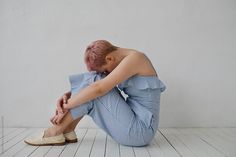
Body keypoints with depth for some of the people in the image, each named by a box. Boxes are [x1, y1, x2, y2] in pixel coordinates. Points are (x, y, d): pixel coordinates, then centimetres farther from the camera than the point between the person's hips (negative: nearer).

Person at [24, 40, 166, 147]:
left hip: (139, 131, -9)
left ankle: (57, 132, -5)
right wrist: (68, 95, -5)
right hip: (136, 122, 9)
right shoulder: (122, 61, 10)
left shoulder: (133, 58, -18)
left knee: (94, 82, -15)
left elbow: (99, 88, -25)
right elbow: (95, 85, 10)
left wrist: (66, 106, -15)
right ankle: (67, 131, 3)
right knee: (89, 86, 3)